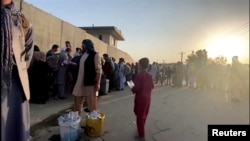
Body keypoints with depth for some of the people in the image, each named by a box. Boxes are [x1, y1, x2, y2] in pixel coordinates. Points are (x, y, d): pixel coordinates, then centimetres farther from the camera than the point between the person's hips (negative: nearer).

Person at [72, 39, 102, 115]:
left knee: (91, 101, 6)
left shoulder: (95, 55, -9)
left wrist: (97, 83, -17)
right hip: (80, 82, 7)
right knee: (78, 100, 14)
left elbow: (98, 70, -13)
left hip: (90, 82, -7)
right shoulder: (83, 55, 13)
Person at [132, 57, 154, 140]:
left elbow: (136, 88, -23)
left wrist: (132, 89, -3)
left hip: (140, 98, -7)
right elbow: (152, 86, 8)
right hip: (147, 97, 7)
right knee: (144, 115, 20)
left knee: (140, 116, 4)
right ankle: (141, 130, 38)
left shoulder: (139, 76, -19)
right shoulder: (150, 76, 2)